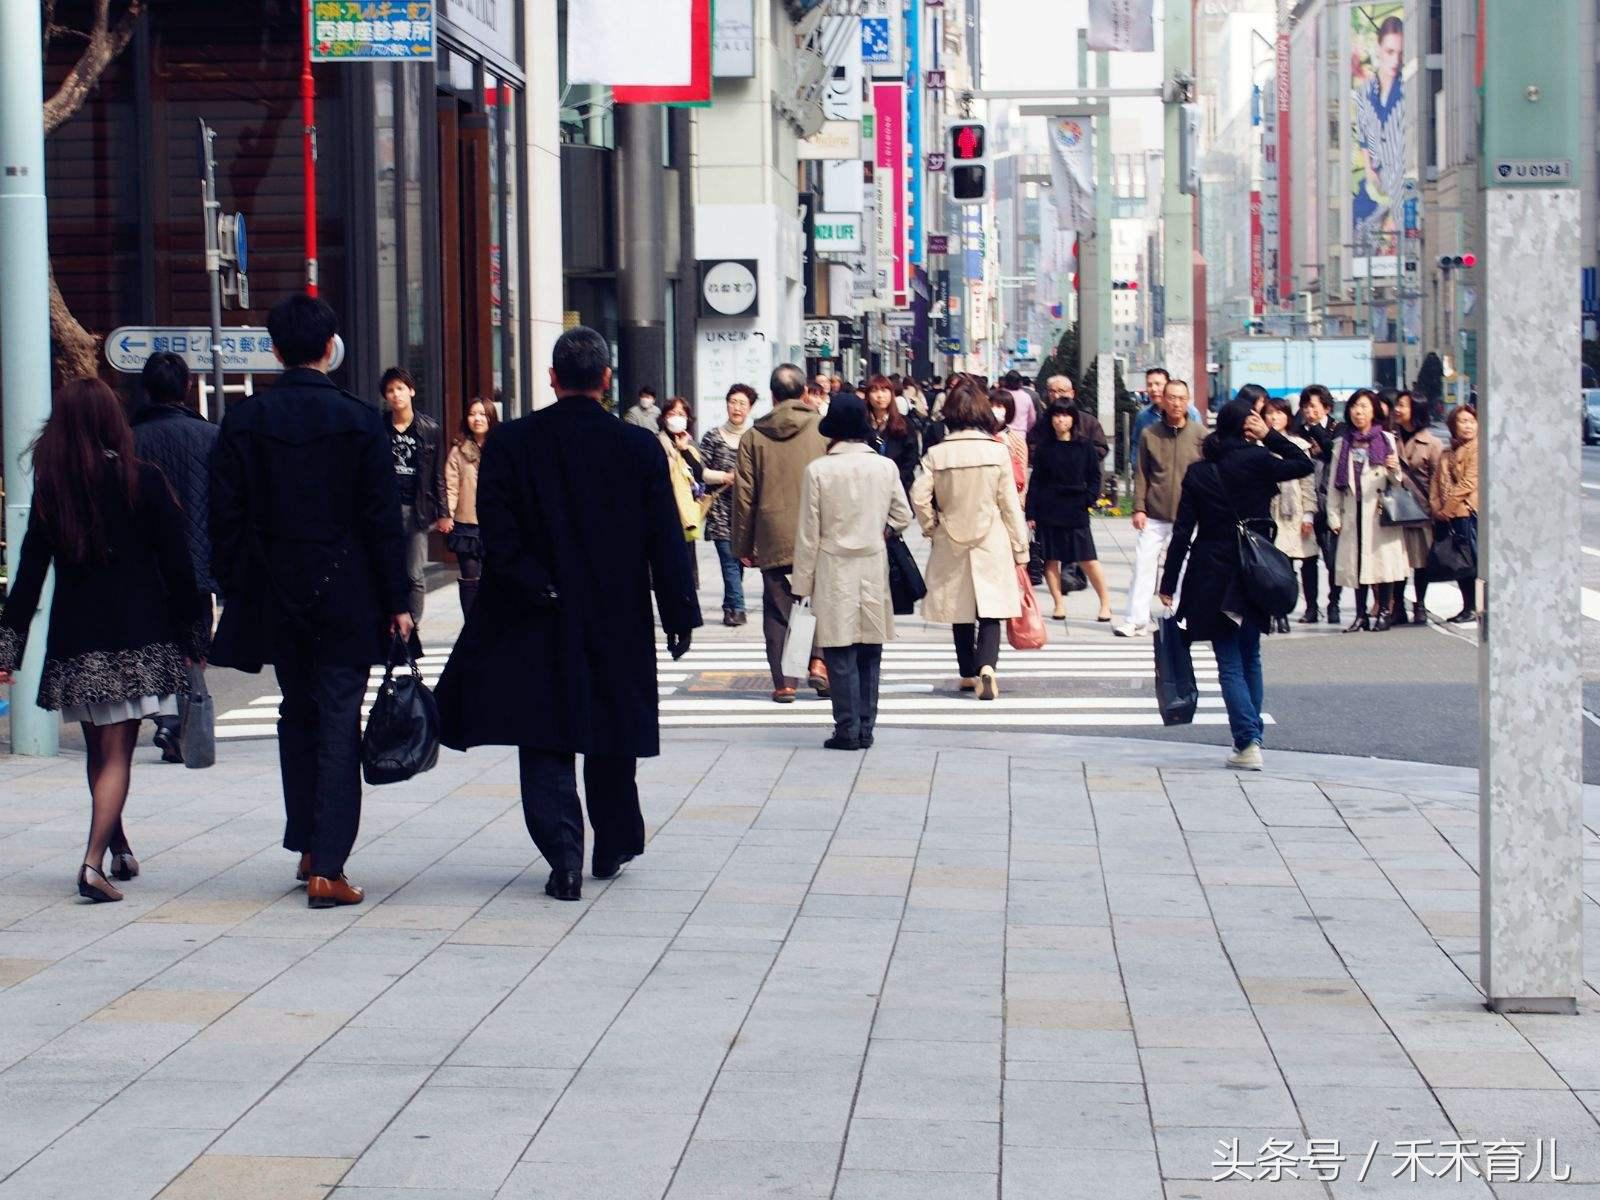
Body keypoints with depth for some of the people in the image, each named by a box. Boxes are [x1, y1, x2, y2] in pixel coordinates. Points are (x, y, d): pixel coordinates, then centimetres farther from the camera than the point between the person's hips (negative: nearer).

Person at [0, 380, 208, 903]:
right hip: (137, 639, -3)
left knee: (98, 749, 18)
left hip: (74, 641, 3)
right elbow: (176, 565, -4)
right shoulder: (143, 481, -6)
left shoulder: (49, 487, 1)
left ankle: (118, 848, 31)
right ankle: (95, 859, -17)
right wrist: (194, 638, 5)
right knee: (117, 752, -2)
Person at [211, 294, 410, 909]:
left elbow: (225, 517, 0)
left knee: (296, 717, 18)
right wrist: (397, 602, -2)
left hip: (274, 597, 3)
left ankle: (307, 848, 22)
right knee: (338, 725, -1)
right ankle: (327, 868, -7)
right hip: (346, 597, -3)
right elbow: (384, 519, -7)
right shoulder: (360, 422, -8)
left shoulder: (243, 422, -2)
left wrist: (232, 592, 8)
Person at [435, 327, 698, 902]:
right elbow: (666, 541, -2)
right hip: (617, 619, 1)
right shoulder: (640, 447, -4)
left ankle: (564, 855, -9)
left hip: (536, 623, -1)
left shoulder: (510, 442, -6)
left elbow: (496, 532, -11)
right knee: (612, 737, 16)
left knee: (545, 746, 3)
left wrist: (537, 590, -6)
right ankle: (614, 847, 29)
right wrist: (679, 615, 5)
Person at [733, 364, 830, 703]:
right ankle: (818, 660, -4)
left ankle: (783, 682, 4)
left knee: (778, 609, 6)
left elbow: (744, 494, 4)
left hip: (772, 538, 1)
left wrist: (743, 544, 11)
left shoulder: (754, 436, 2)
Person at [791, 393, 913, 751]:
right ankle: (865, 728, 12)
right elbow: (902, 517, 7)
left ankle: (848, 729, 0)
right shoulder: (886, 467, -3)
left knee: (841, 656, 1)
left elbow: (808, 532, -6)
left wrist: (802, 582, 2)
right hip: (874, 569, 3)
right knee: (869, 654, 9)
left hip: (834, 572, -3)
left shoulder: (818, 470, -10)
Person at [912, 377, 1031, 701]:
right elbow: (1009, 504, -4)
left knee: (961, 612, 16)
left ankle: (968, 674, 25)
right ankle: (986, 666, -22)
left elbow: (919, 497, -13)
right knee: (989, 613, 0)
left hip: (951, 543, 2)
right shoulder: (997, 450, -8)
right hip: (991, 543, -2)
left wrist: (931, 528, 6)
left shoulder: (937, 454, -7)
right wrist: (1020, 549, 4)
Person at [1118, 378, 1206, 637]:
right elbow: (1141, 474, 5)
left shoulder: (1200, 434, 0)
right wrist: (1139, 508, -2)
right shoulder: (1150, 434, 3)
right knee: (1143, 565, -2)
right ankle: (1136, 620, 3)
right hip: (1154, 516, 1)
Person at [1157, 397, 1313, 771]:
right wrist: (1270, 435, 5)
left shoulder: (1198, 473, 0)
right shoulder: (1257, 460, -7)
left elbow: (1182, 533, -1)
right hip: (1254, 576, 0)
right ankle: (1252, 736, 19)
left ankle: (1247, 742, -13)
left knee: (1230, 664, 0)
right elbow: (1303, 465, 7)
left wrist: (1168, 585, 3)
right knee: (1250, 658, 16)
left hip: (1212, 580, 0)